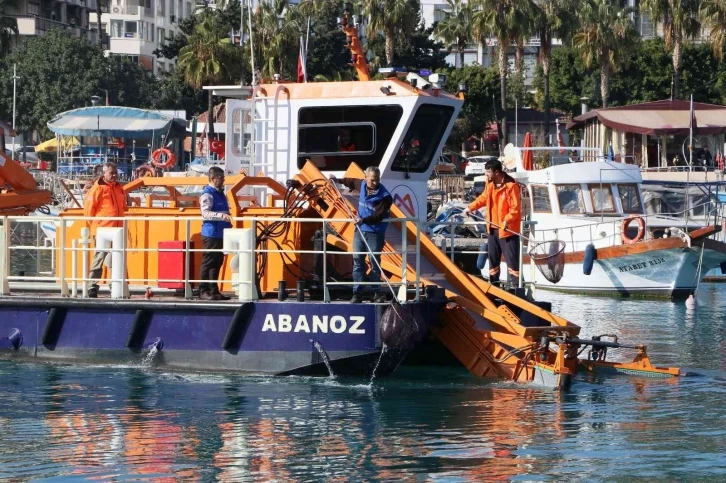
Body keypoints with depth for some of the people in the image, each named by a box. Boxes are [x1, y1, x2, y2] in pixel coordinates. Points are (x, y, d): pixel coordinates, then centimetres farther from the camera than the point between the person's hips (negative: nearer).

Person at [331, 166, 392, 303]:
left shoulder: (385, 197, -15)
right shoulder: (362, 185, 4)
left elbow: (379, 215, -23)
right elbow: (353, 182, 28)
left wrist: (364, 220, -36)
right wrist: (338, 180, 40)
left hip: (375, 233, -6)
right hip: (360, 230, 6)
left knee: (374, 263, -2)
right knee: (357, 262, 4)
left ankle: (378, 294, 8)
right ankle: (357, 293, 6)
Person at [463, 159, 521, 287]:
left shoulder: (511, 186, -19)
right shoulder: (490, 184, 7)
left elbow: (516, 208, -21)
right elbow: (483, 198, 25)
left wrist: (507, 220, -32)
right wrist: (470, 207, 23)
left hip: (507, 229, -8)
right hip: (493, 228, 8)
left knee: (512, 261, -9)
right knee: (493, 259, 17)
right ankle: (493, 286, 27)